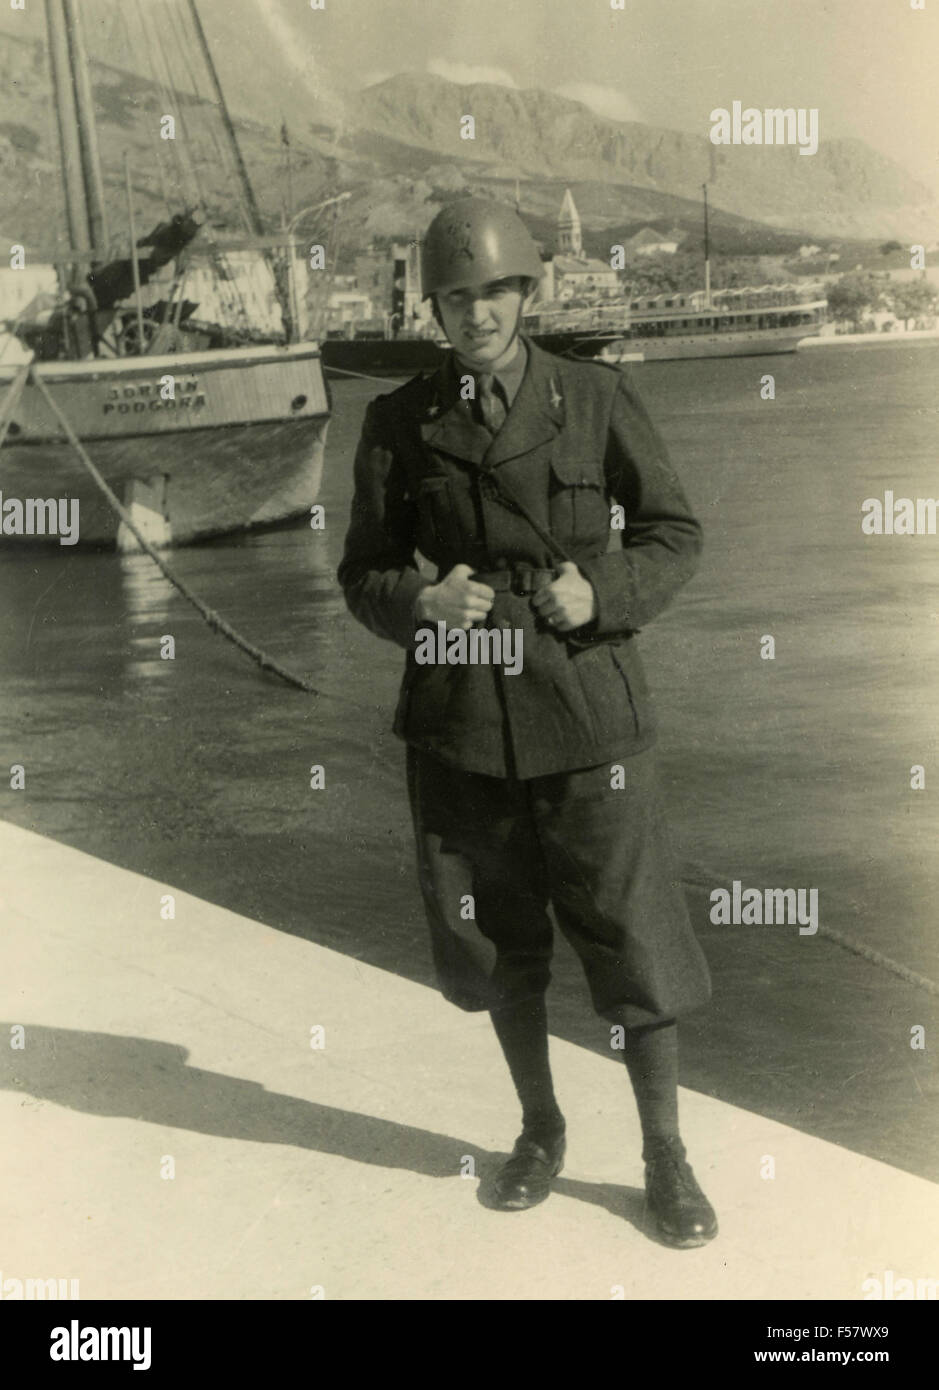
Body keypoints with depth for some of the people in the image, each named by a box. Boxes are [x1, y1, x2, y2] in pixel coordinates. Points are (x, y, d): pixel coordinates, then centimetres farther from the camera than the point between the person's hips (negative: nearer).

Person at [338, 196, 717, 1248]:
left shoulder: (596, 400, -3)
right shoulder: (398, 423, 1)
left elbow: (674, 536, 4)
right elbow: (364, 572, 5)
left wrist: (602, 594, -16)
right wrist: (421, 602, -17)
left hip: (586, 708, -2)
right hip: (460, 717, 2)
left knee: (634, 941, 3)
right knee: (495, 943, 13)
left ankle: (666, 1158, 23)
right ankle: (540, 1128, 36)